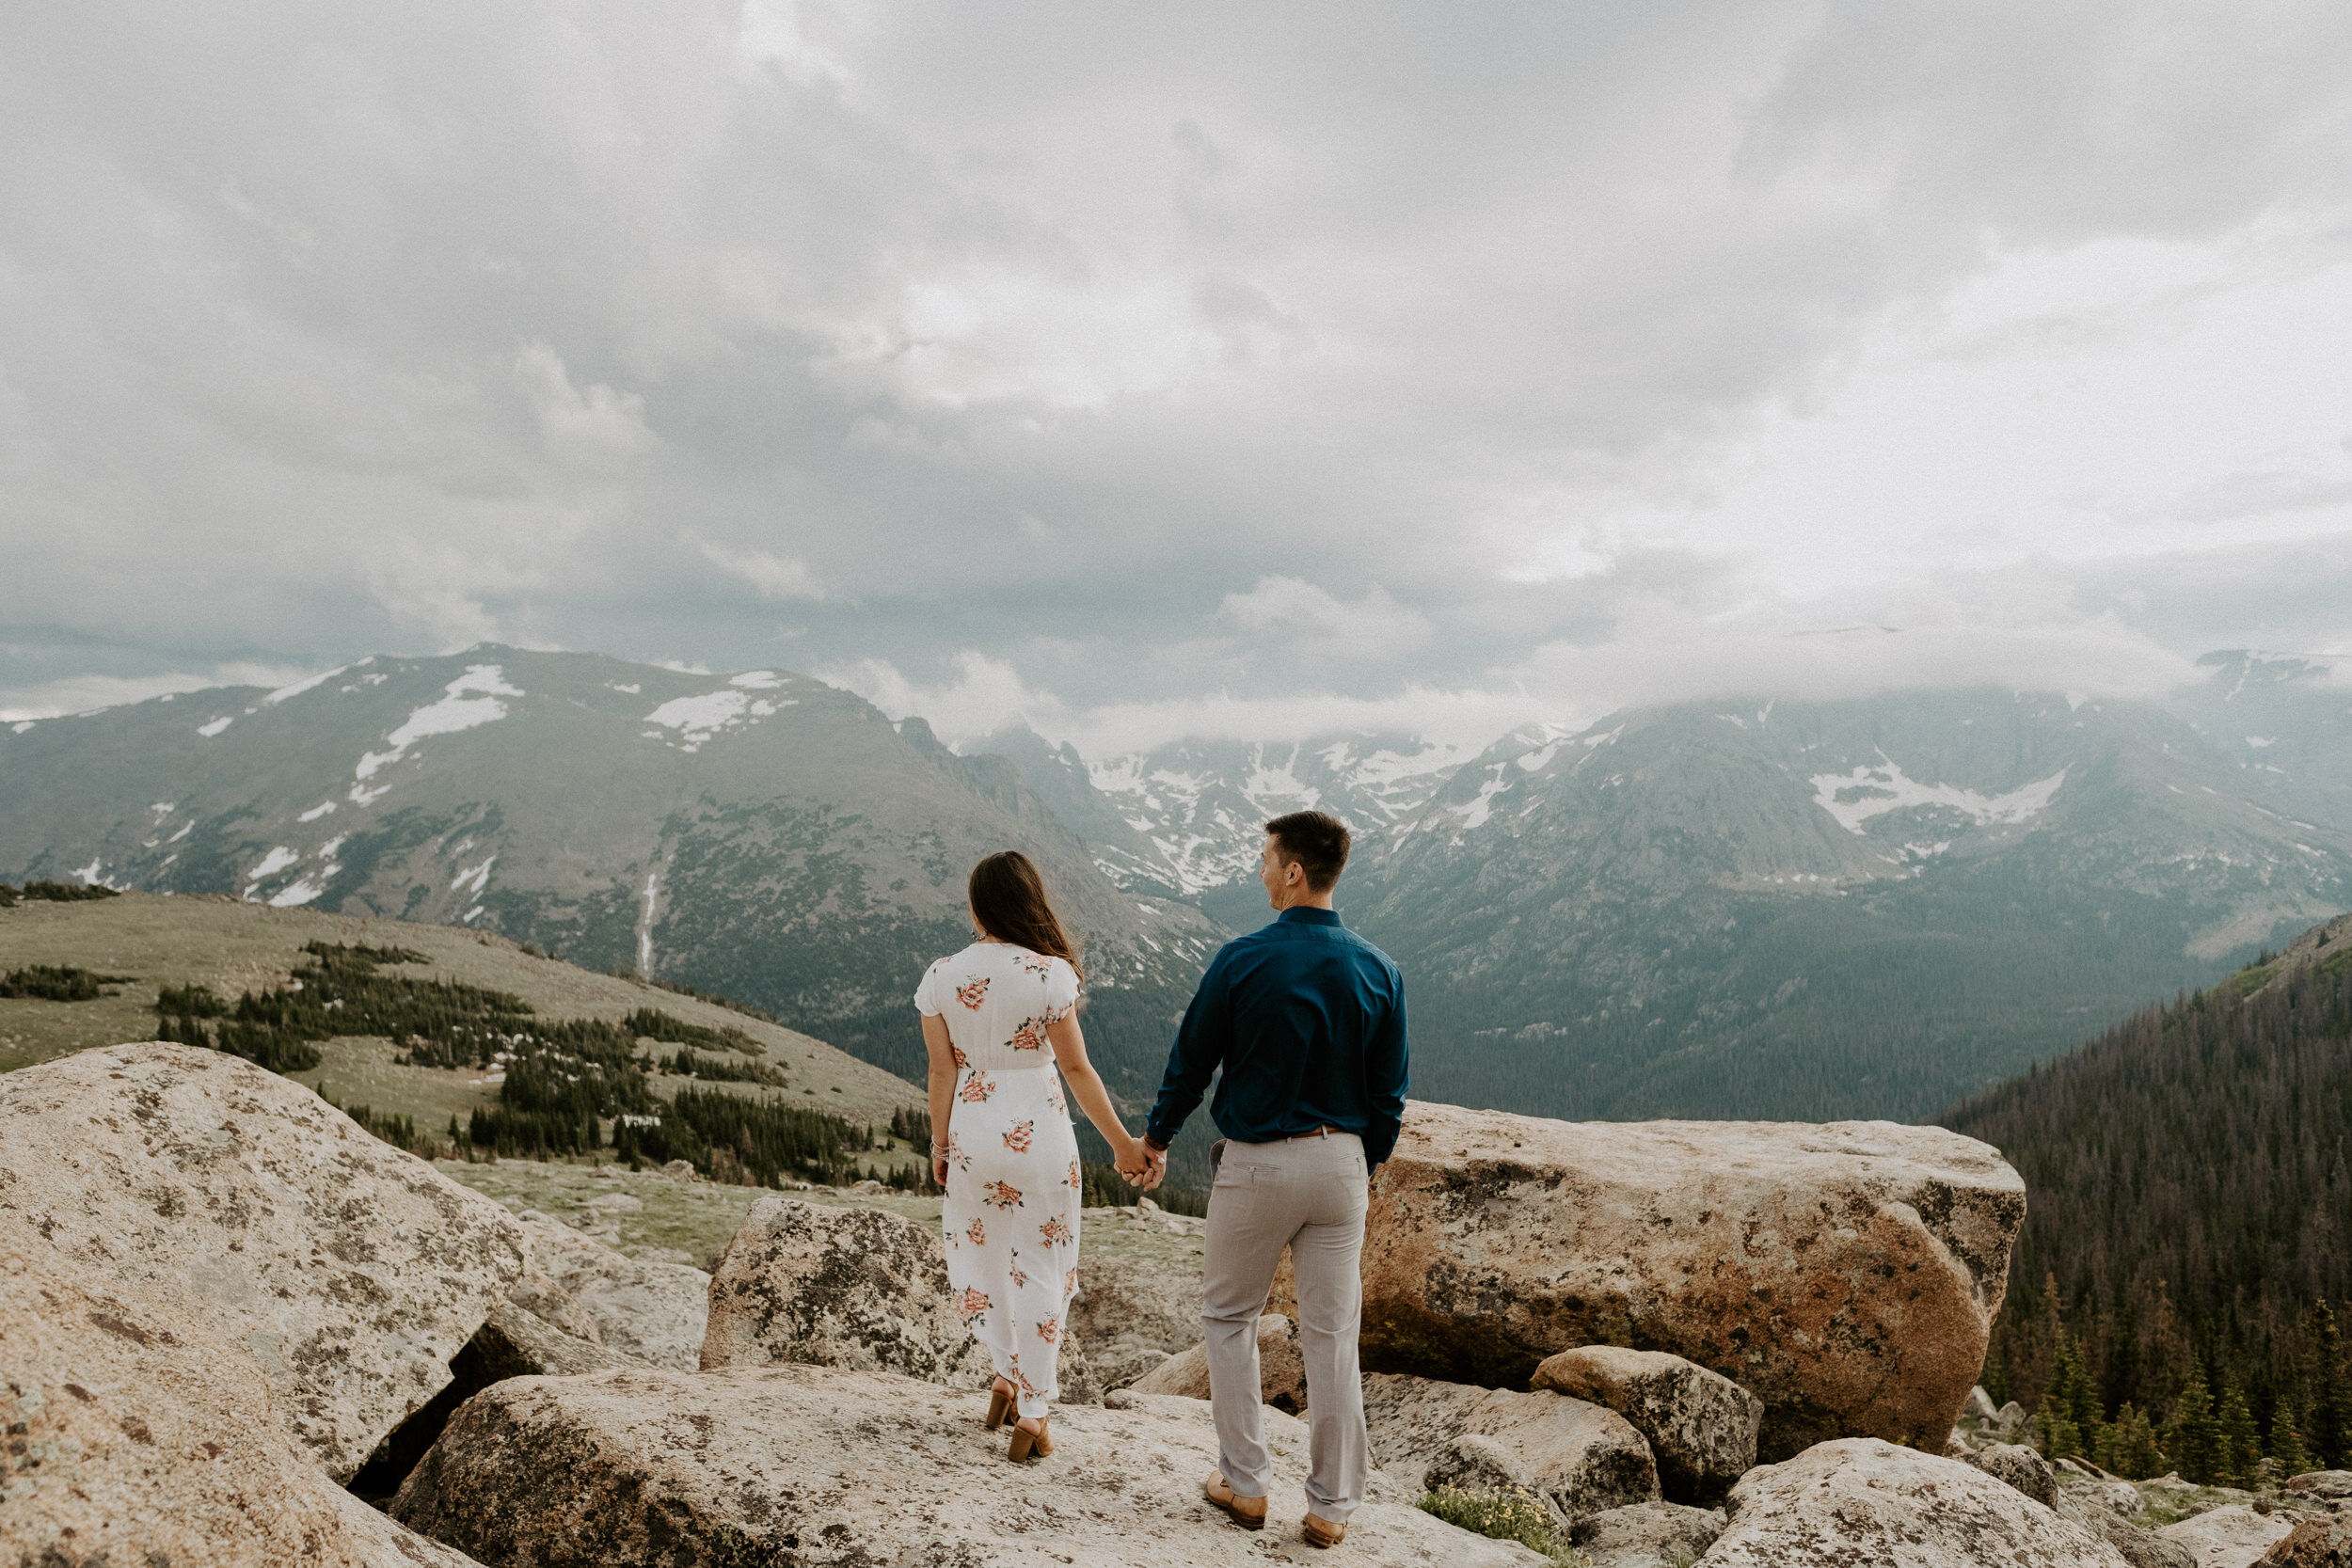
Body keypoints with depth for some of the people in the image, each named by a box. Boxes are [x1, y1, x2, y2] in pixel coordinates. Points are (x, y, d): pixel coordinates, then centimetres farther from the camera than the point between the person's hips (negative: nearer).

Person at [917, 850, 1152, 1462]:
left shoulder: (940, 977, -6)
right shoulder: (1049, 974, -14)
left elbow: (942, 1072, -2)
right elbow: (1077, 1070, -11)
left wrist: (940, 1146, 12)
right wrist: (1122, 1144, -1)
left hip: (972, 1133, 2)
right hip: (1039, 1132, -2)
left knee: (979, 1257, 24)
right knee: (1040, 1272, 11)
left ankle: (1008, 1376, 31)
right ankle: (1031, 1415, 18)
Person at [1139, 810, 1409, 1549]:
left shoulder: (1242, 961, -13)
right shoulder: (1377, 970, -3)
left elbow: (1191, 1062, -3)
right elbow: (1389, 1091, 4)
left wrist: (1156, 1138, 13)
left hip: (1256, 1164, -3)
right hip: (1341, 1162, 3)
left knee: (1228, 1317, 16)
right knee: (1332, 1335, 10)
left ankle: (1245, 1483, 21)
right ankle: (1332, 1505, 19)